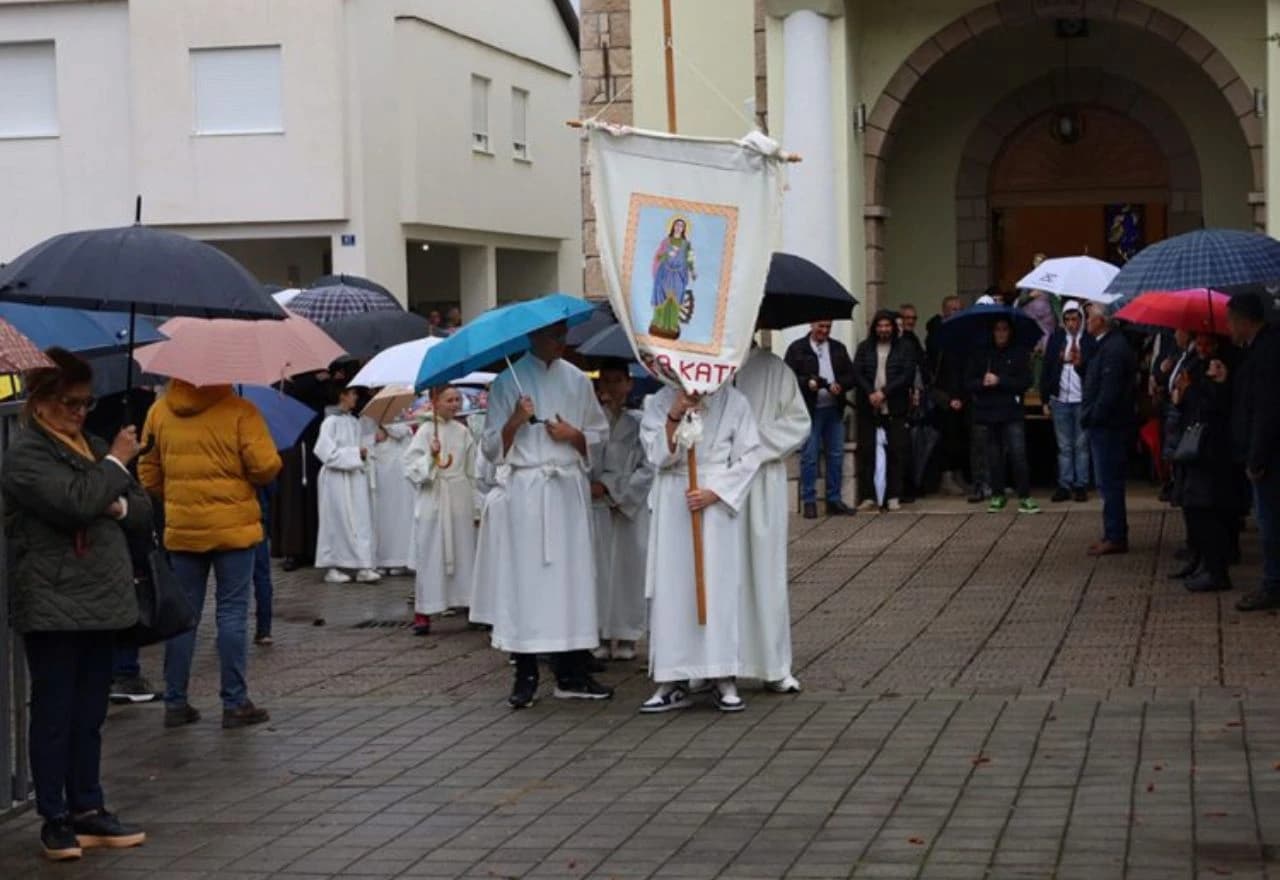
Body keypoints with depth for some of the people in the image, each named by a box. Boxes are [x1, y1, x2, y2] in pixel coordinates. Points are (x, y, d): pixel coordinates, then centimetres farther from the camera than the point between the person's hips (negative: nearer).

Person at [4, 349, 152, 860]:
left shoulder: (92, 448, 16)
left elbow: (144, 514, 17)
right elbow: (75, 501, -23)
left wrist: (119, 506, -5)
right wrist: (116, 463, -9)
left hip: (101, 601, 7)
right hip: (52, 605, -7)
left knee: (89, 716, 11)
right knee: (54, 715, -1)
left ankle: (88, 811, 18)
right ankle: (54, 821, 5)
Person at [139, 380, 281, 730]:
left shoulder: (159, 412, 1)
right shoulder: (238, 411, -12)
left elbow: (148, 474, 7)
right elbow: (265, 465, -14)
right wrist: (251, 480, 8)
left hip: (181, 528, 3)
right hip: (233, 527, -3)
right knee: (232, 613, 3)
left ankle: (175, 702, 13)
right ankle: (235, 703, 5)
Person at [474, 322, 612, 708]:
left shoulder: (576, 381, 12)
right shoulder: (509, 382, 3)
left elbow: (597, 437, 16)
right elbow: (492, 448, 2)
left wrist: (573, 436, -3)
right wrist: (514, 422, -15)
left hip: (569, 489, 3)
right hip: (525, 490, -3)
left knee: (573, 575, -1)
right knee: (525, 578, -5)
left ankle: (573, 674, 4)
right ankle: (526, 676, 0)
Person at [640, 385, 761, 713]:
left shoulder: (732, 401, 0)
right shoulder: (659, 403, 3)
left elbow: (748, 456, -2)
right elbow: (658, 455, -5)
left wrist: (714, 492, -12)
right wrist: (675, 415, -18)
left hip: (720, 499, -1)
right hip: (674, 503, 1)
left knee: (721, 585, -2)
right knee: (673, 586, -1)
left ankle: (724, 680, 3)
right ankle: (674, 681, 3)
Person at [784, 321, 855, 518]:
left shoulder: (838, 348, 13)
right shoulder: (797, 349, 0)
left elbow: (851, 376, 11)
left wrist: (840, 386, -10)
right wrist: (807, 383, -21)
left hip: (834, 409, 4)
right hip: (810, 411, -4)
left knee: (836, 455, 6)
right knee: (809, 457, -2)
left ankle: (834, 500, 13)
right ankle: (809, 502, 3)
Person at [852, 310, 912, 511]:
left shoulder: (904, 349, 5)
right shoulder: (864, 348, 10)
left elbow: (907, 375, -4)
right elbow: (857, 373, 2)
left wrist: (884, 392, -13)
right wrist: (870, 393, -13)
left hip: (895, 408, -1)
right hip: (868, 408, 1)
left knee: (896, 452, -2)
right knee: (866, 451, -1)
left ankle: (893, 496, 4)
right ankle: (868, 496, 3)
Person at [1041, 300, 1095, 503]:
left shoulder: (1089, 341, -3)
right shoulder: (1056, 339, 5)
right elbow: (1047, 369, 8)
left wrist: (1080, 363, -24)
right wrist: (1045, 400, 6)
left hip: (1082, 400, -3)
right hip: (1060, 400, 3)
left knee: (1081, 445, 4)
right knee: (1064, 447, 7)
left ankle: (1081, 486, 9)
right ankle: (1064, 486, 11)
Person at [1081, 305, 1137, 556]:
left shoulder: (1113, 348, -18)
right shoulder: (1107, 344, 15)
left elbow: (1109, 391, -23)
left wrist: (1092, 417, -17)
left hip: (1107, 425, -11)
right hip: (1104, 424, 11)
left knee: (1109, 482, -6)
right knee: (1109, 482, 15)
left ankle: (1115, 537, -2)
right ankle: (1115, 535, 21)